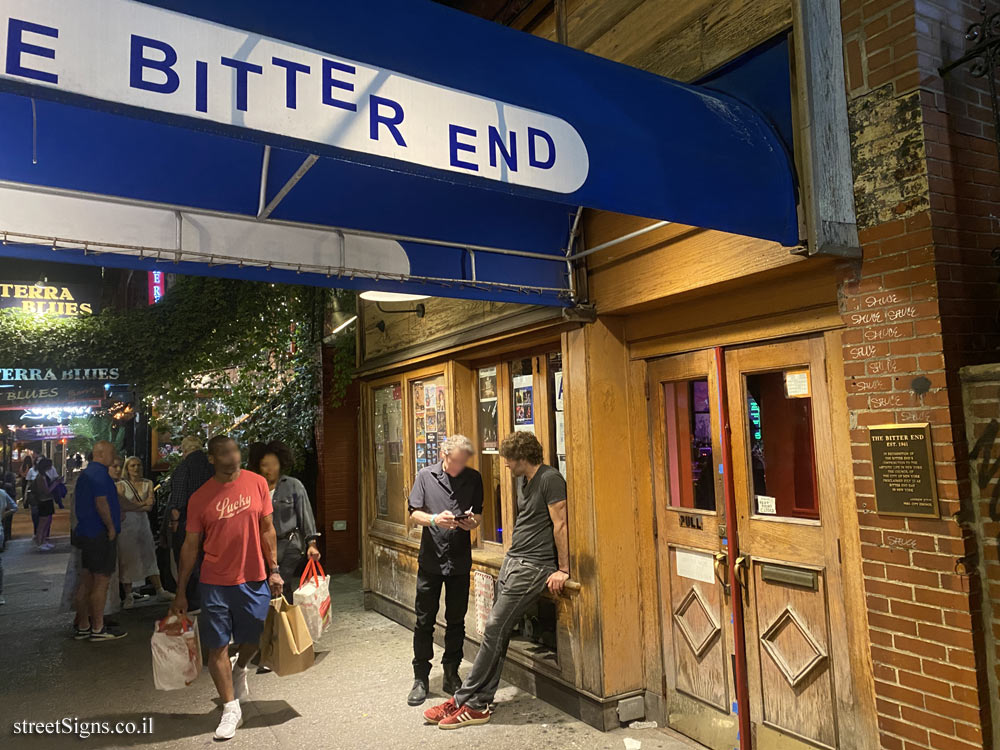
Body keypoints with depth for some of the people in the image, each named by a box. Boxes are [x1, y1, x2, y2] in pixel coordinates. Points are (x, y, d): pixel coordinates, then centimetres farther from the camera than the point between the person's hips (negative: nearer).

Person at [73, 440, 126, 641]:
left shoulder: (85, 473, 16)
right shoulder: (100, 473, -15)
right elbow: (101, 503, -23)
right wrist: (111, 527, -14)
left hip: (85, 533, 10)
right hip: (100, 534, -10)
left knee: (86, 581, 13)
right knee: (101, 581, -3)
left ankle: (83, 626, 21)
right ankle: (98, 628, 2)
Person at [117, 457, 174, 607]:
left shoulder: (148, 483, 8)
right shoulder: (121, 485, 0)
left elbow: (150, 505, -1)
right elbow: (122, 506, -12)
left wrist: (133, 505, -11)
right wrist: (143, 503, -8)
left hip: (143, 523, 3)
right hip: (127, 525, -3)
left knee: (150, 556, 6)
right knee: (127, 559, 0)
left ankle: (160, 591, 10)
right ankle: (128, 595, 9)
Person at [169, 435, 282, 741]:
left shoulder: (257, 483, -4)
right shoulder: (200, 498, -5)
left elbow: (267, 529, 2)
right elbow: (190, 546, 1)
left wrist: (273, 570, -1)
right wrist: (180, 593, 3)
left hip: (254, 579, 1)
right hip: (215, 583, -1)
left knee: (252, 638, 13)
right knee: (217, 647, 5)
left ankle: (240, 670, 47)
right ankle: (231, 708, 23)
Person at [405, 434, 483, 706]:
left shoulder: (474, 478, 2)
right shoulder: (425, 476, -2)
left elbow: (479, 513, 7)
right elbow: (414, 513, -3)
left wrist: (473, 521, -15)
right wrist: (434, 519, -22)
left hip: (460, 561, 2)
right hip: (430, 559, -1)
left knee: (456, 621, 12)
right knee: (424, 621, 4)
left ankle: (451, 674, 27)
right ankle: (420, 678, 17)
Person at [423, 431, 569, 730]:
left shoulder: (550, 479, -13)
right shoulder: (523, 480, 15)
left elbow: (560, 524, -14)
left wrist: (563, 569, -13)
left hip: (533, 566, -9)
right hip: (513, 560, 9)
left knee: (495, 628, -8)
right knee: (499, 632, 7)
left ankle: (465, 700, 1)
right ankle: (479, 703, 12)